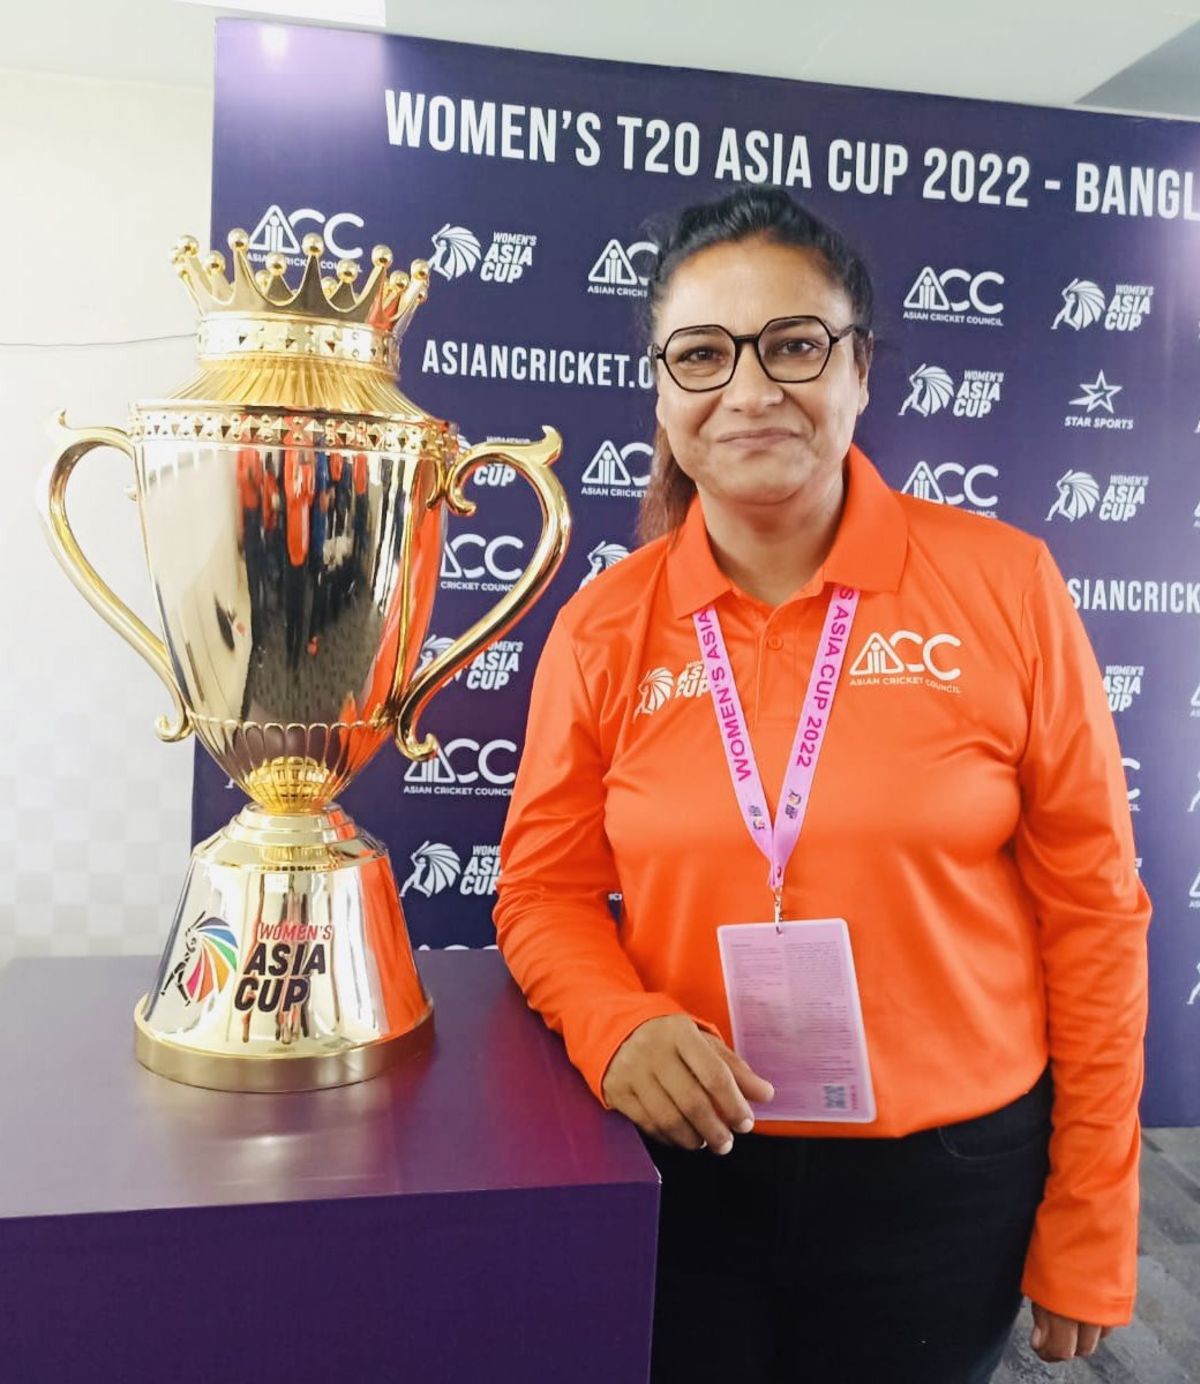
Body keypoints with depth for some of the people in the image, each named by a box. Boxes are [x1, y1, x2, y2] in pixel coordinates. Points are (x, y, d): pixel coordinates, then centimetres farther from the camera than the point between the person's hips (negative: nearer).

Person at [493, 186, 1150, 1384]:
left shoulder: (1003, 585, -11)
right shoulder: (603, 626, -5)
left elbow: (1089, 908, -6)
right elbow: (546, 890, 3)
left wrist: (1088, 1226, -2)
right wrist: (616, 1021, -18)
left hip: (948, 1183, -1)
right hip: (682, 1170, 2)